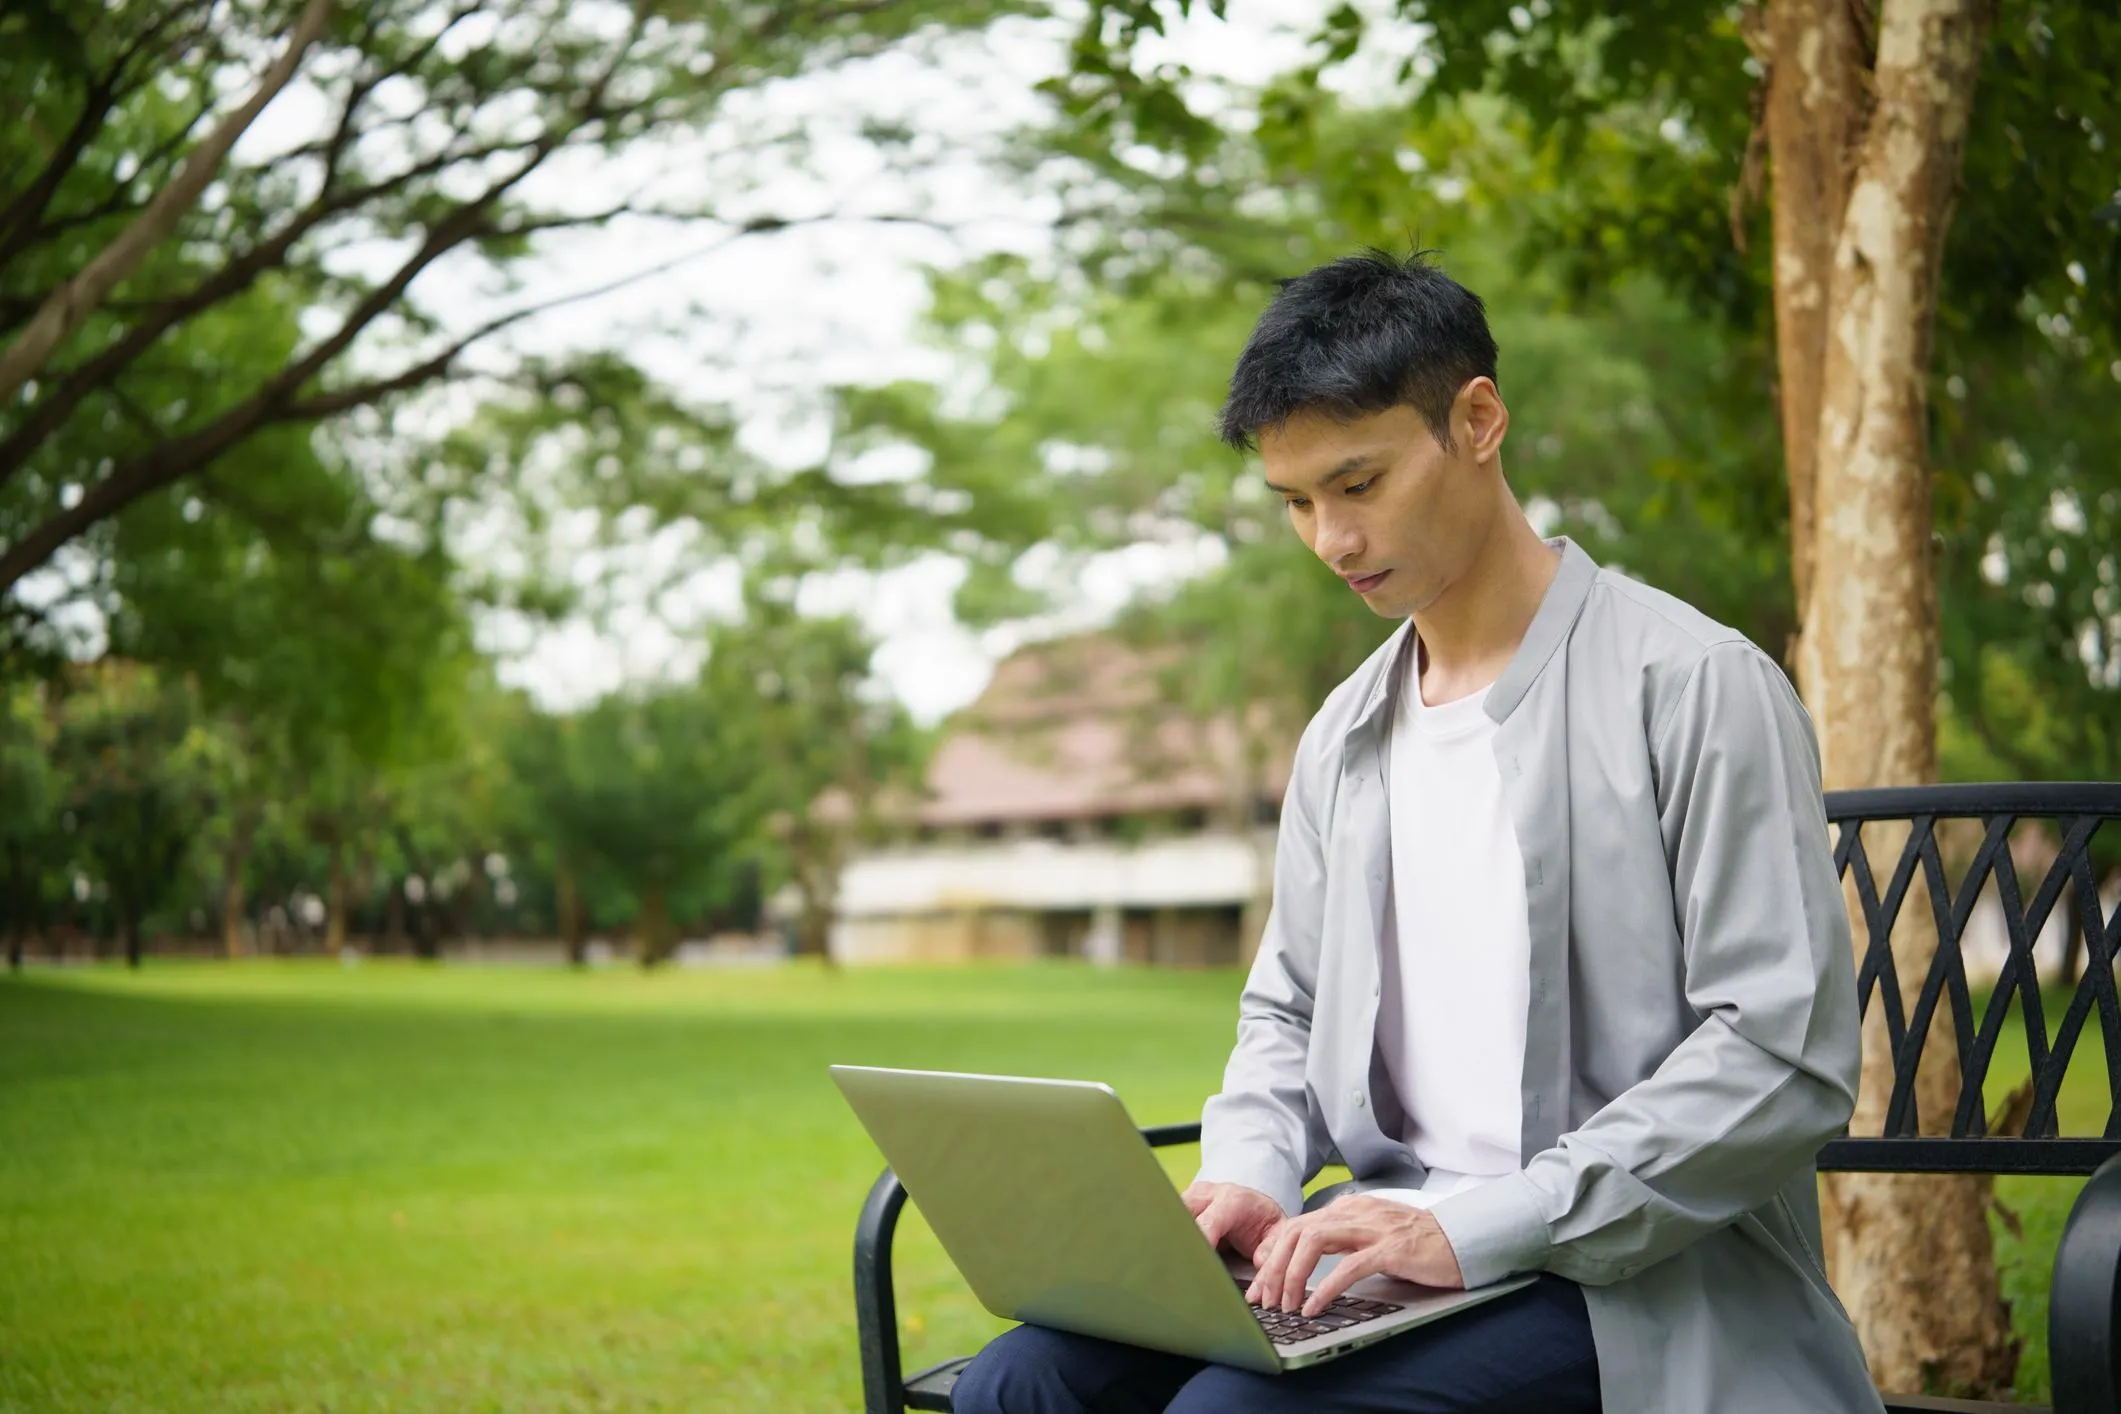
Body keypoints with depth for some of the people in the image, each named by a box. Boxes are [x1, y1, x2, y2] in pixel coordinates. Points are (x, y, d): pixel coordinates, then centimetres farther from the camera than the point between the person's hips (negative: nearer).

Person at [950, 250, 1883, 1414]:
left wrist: (1479, 1227, -21)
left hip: (1622, 1293, -6)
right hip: (1385, 1251, 7)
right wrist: (1249, 1177, -1)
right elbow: (1285, 1013, 23)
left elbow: (1787, 1056, -14)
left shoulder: (1694, 685, -8)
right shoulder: (1341, 739, 15)